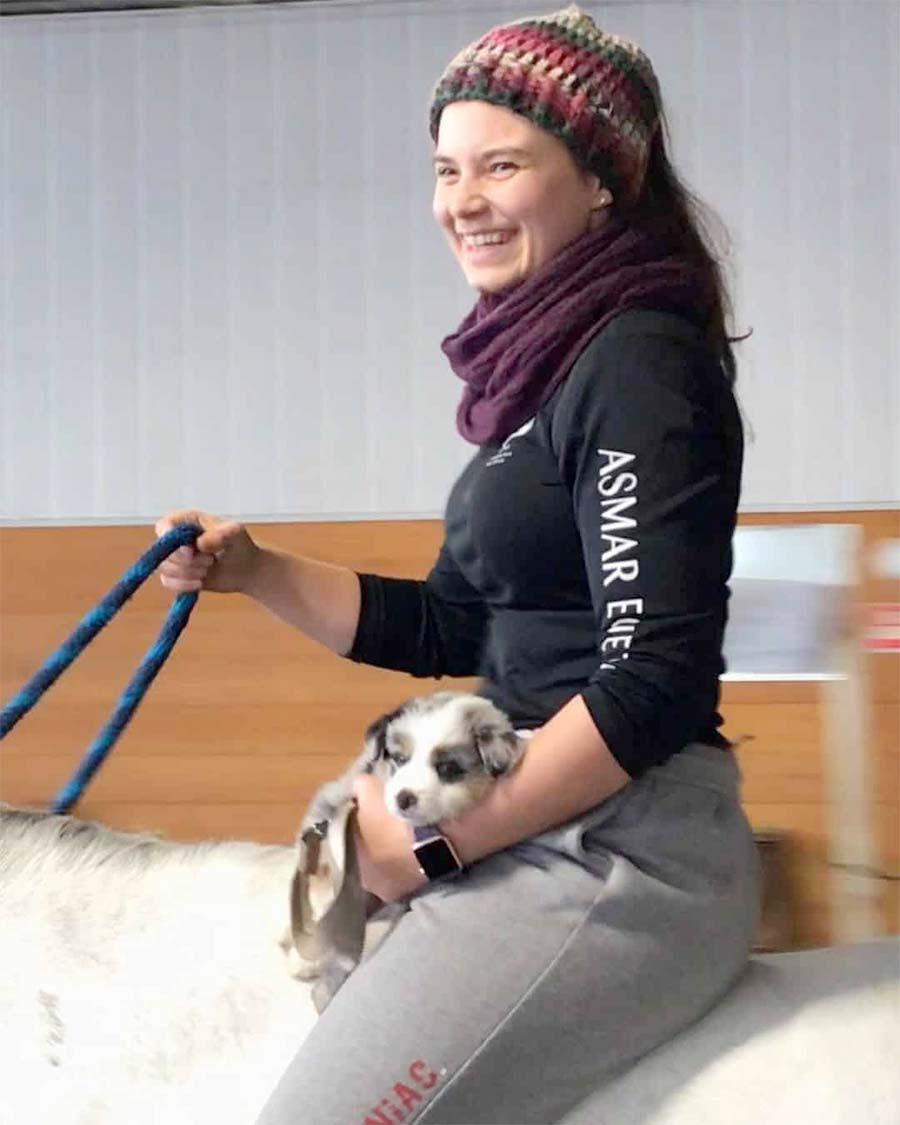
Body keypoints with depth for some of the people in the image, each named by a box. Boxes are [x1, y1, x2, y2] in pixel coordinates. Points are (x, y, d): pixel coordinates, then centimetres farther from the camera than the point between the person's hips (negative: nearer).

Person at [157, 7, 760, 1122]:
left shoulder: (643, 361, -15)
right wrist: (253, 570, 8)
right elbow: (451, 627, 19)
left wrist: (442, 839, -16)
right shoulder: (540, 371, 14)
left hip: (620, 852, -10)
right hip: (544, 839, 10)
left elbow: (657, 677, -22)